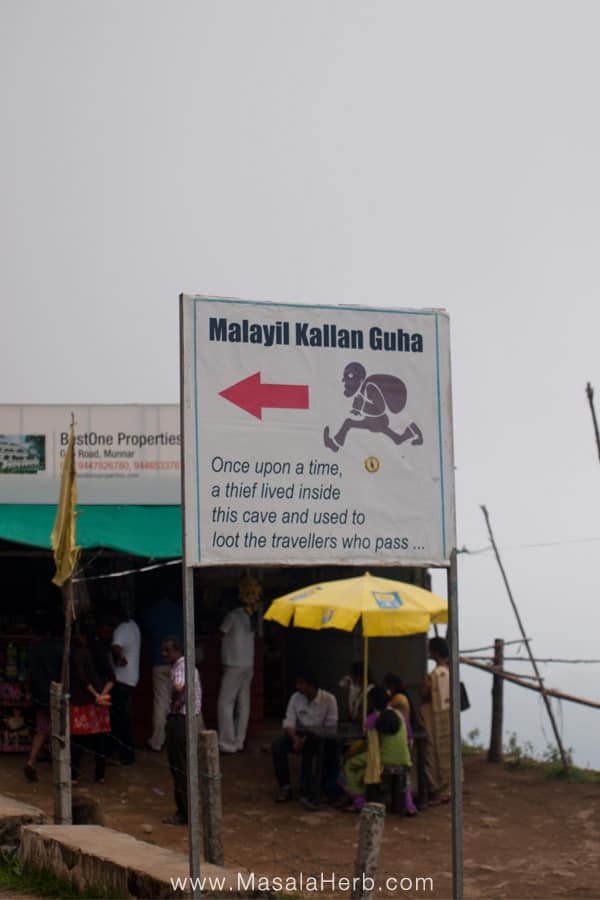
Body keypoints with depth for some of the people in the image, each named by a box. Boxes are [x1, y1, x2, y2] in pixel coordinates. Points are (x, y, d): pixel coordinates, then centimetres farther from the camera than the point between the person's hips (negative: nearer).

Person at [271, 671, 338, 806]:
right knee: (277, 745, -23)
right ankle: (285, 787, -15)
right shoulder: (295, 697, -1)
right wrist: (295, 739, -28)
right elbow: (289, 722, -7)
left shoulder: (329, 699, -12)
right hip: (300, 734, 3)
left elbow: (331, 727, -16)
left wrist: (308, 738, -27)